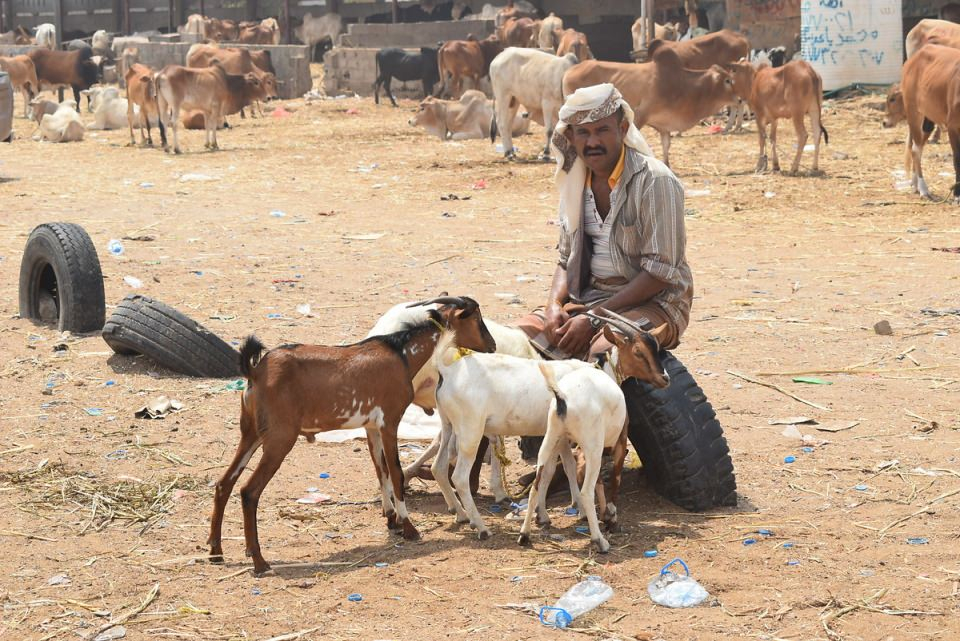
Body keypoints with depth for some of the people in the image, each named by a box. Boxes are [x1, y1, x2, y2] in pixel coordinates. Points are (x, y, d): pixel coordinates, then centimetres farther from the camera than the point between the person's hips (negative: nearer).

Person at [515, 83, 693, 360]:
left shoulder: (655, 181, -14)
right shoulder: (576, 181, 8)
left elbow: (659, 272, -17)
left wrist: (594, 320, -20)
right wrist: (554, 305, -7)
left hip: (652, 303, -6)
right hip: (587, 298, 7)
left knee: (603, 352, -36)